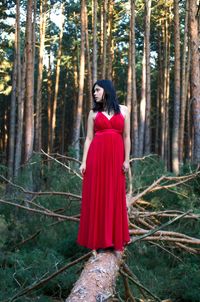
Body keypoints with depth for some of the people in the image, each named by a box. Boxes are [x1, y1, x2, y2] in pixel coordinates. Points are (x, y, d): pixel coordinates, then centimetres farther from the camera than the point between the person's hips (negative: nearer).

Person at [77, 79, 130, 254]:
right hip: (96, 156, 0)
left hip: (115, 157, 0)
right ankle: (99, 240, 6)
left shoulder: (123, 110, 8)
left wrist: (126, 160, -1)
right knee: (97, 196, 0)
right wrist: (84, 162, -2)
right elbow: (89, 138, 6)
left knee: (115, 197, 3)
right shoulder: (94, 113, 10)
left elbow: (126, 137, 6)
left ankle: (116, 240, 11)